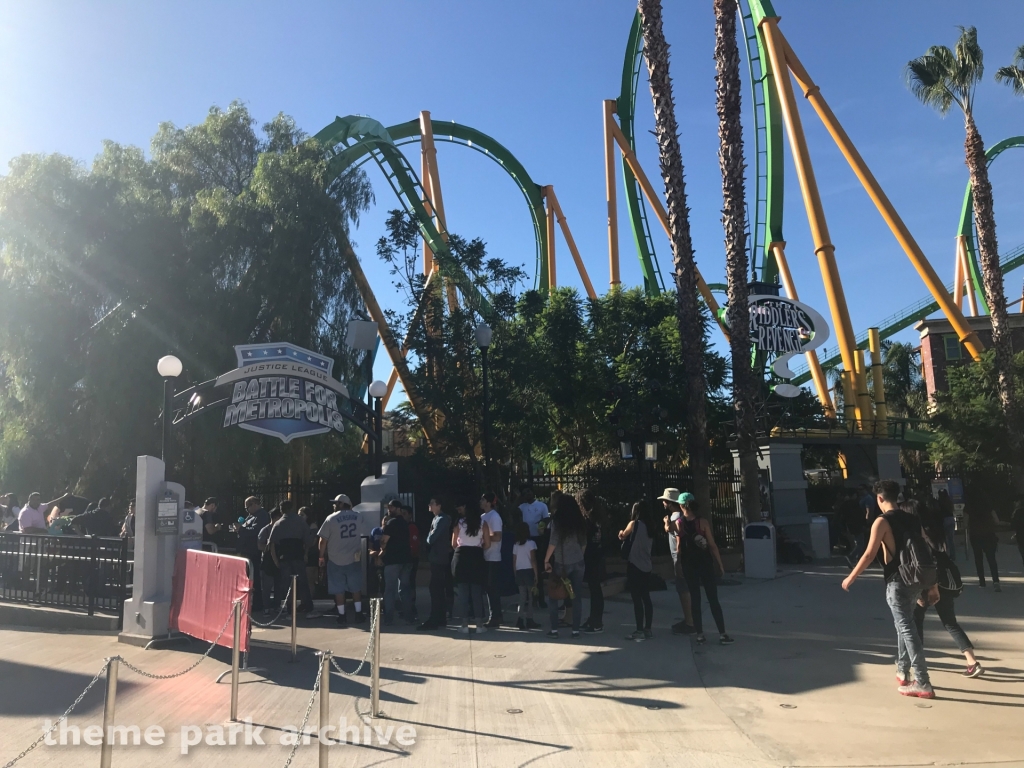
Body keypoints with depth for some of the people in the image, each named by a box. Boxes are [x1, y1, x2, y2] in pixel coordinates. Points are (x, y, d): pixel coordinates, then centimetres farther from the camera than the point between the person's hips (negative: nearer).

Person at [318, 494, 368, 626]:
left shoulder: (331, 518, -8)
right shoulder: (358, 516, 1)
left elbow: (323, 540, -6)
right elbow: (363, 534, 8)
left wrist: (322, 557, 3)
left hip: (336, 559, -3)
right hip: (354, 558, 3)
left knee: (338, 589, 6)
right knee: (356, 587, 14)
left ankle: (342, 616, 8)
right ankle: (358, 614, 18)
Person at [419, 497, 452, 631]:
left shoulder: (442, 519, -14)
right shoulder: (436, 519, 18)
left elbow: (431, 539, -19)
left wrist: (429, 535, 1)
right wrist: (431, 536, -1)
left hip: (438, 559, -10)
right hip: (437, 558, 10)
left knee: (435, 589, -10)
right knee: (439, 589, 13)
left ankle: (434, 620, -11)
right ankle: (441, 618, 18)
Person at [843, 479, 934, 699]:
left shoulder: (882, 522, -12)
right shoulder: (912, 519, 9)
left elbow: (869, 555, -15)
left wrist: (851, 578, -5)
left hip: (897, 581, -8)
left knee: (907, 629, -5)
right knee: (904, 625, 21)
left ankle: (923, 684, -4)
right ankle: (902, 672, 31)